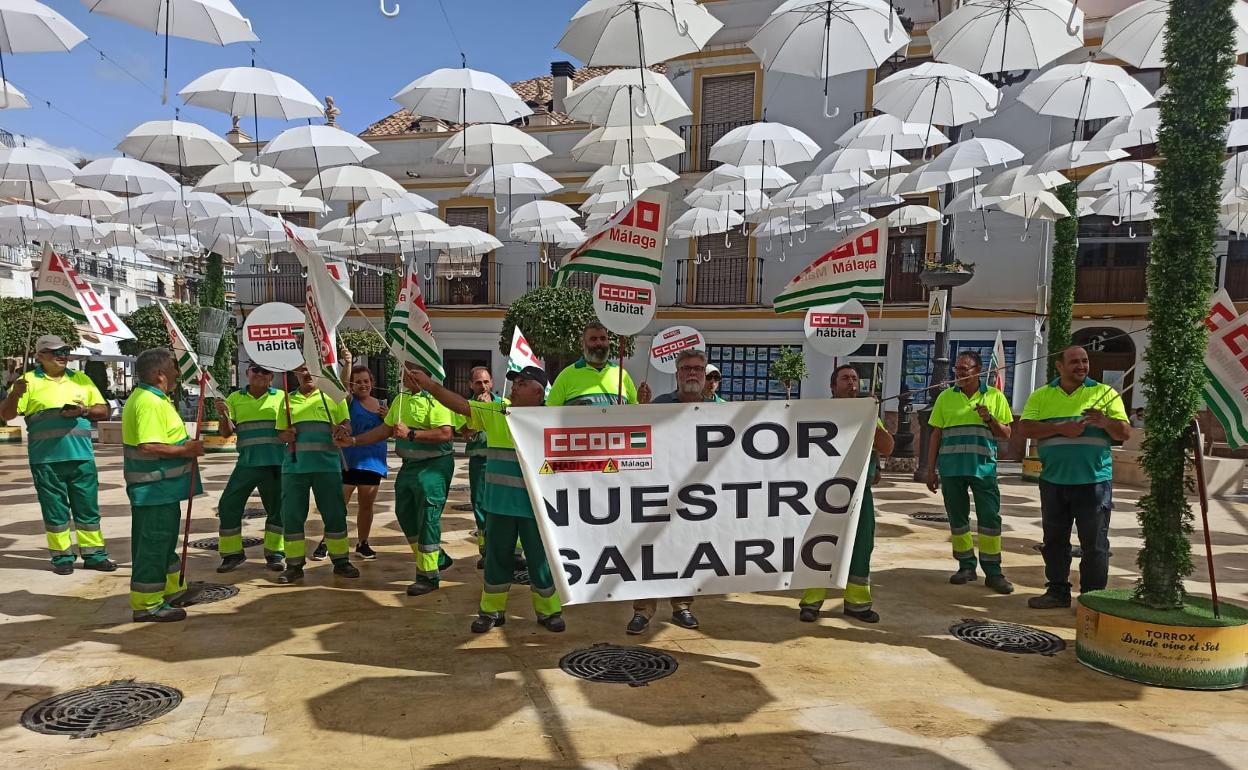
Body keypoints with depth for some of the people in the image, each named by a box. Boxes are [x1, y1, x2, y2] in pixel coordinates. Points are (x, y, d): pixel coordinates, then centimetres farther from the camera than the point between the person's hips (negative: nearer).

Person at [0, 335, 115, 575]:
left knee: (88, 507, 6)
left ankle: (94, 554, 14)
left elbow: (103, 411, 13)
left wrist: (84, 411, -8)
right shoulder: (29, 381, 2)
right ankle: (62, 556, 17)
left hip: (82, 457, 2)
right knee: (55, 510, 6)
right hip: (46, 459, -2)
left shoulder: (82, 379, 12)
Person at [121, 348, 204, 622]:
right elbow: (149, 447, -29)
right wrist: (186, 450, -20)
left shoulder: (154, 399, 14)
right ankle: (146, 605, 5)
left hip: (160, 488, 11)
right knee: (153, 543, -3)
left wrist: (185, 446, 13)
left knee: (163, 540, 20)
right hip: (156, 489, -11)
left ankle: (172, 591, 34)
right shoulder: (150, 403, -20)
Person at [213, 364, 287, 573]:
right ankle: (232, 553, 16)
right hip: (247, 463, 1)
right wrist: (224, 415, -15)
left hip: (275, 463, -1)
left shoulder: (281, 397, 5)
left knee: (277, 508, 5)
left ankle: (274, 554, 19)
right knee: (229, 505, 0)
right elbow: (226, 432, 4)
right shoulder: (235, 398, 8)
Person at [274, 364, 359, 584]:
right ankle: (294, 565, 12)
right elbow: (280, 432, 19)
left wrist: (343, 430, -16)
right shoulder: (288, 400, 16)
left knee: (335, 513, 1)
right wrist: (285, 435, -4)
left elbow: (346, 425, 7)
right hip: (295, 464, 2)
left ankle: (340, 560, 13)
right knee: (292, 514, 2)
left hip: (327, 464, -2)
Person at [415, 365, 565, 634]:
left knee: (540, 559, 7)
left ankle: (549, 611, 24)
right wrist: (431, 385, -9)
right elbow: (461, 404, -1)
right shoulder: (495, 412, 4)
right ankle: (492, 610, 28)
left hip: (535, 505, -3)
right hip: (500, 503, 3)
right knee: (497, 557, 14)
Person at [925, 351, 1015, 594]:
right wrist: (930, 470, 7)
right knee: (957, 519, 7)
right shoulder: (945, 397, 8)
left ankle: (993, 571, 7)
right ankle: (966, 566, 19)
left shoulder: (995, 396, 5)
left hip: (984, 468, -1)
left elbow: (1006, 435, 6)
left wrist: (989, 419, -13)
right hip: (951, 469, 2)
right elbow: (935, 435, 9)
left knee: (990, 519, -2)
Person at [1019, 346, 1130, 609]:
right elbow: (1026, 428, -6)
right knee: (1054, 540, 11)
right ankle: (1057, 591, 24)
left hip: (1094, 480, -2)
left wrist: (1105, 423, -19)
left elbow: (1125, 433, 1)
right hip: (1053, 480, 2)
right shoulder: (1041, 396, 7)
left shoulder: (1105, 393, 4)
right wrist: (1061, 428, -18)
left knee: (1094, 543, 3)